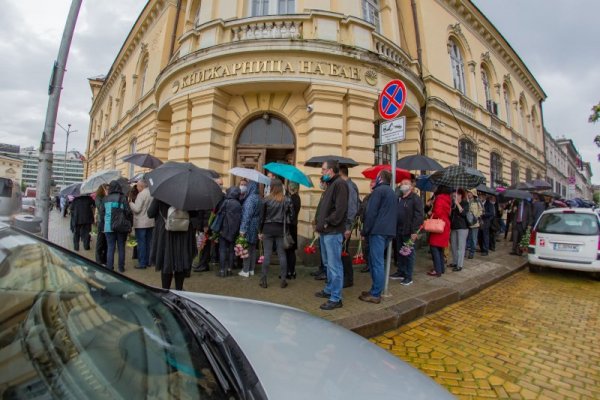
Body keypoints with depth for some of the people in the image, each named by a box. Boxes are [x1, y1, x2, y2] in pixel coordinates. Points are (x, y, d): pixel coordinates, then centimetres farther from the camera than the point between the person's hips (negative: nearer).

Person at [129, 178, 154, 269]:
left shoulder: (141, 194, -16)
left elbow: (137, 209, -19)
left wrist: (130, 202, -5)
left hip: (141, 223, -7)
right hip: (151, 222, 7)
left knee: (141, 243, 0)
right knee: (148, 243, 14)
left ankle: (142, 263, 4)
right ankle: (148, 261, 21)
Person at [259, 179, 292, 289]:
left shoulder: (266, 199, -3)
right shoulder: (287, 200, -1)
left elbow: (262, 216, 0)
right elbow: (291, 215, -3)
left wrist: (260, 231, 6)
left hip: (268, 229, 0)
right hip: (280, 229, 1)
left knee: (267, 254, 4)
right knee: (282, 254, 6)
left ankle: (263, 280, 10)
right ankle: (283, 280, 11)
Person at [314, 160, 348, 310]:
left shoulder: (340, 184, -12)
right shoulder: (330, 185, 19)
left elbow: (340, 209, -21)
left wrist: (327, 223, -15)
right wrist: (320, 225, 11)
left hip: (333, 232, -10)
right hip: (325, 232, 10)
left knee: (334, 265, -3)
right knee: (328, 264, 19)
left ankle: (336, 299, 7)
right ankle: (329, 290, 33)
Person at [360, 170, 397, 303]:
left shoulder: (378, 190, -6)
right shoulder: (392, 192, 22)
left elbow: (371, 212, -13)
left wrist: (365, 231, -7)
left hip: (378, 231, -9)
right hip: (389, 231, 9)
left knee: (377, 262, -6)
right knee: (376, 261, 15)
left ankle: (375, 294, 0)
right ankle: (375, 290, 20)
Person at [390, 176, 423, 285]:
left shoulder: (415, 198, -8)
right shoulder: (398, 198, 15)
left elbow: (418, 216, -15)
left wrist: (414, 231, -21)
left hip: (408, 232, -7)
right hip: (398, 231, 7)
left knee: (409, 254, 2)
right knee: (400, 253, 15)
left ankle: (409, 277, 10)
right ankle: (401, 272, 27)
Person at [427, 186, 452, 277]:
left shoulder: (439, 198, -14)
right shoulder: (447, 199, 12)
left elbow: (437, 213, -22)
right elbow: (448, 213, 16)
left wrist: (431, 215, -3)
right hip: (445, 226, 9)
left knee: (434, 247, -6)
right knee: (440, 248, 16)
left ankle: (437, 270, -6)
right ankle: (442, 268, 22)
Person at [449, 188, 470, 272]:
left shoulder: (465, 203, -4)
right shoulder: (453, 204, 11)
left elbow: (464, 213, -20)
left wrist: (457, 203, -18)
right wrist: (450, 227, 12)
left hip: (462, 228, -6)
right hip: (454, 227, 7)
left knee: (461, 246, -5)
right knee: (453, 246, 12)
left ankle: (460, 265, -1)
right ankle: (455, 262, 23)